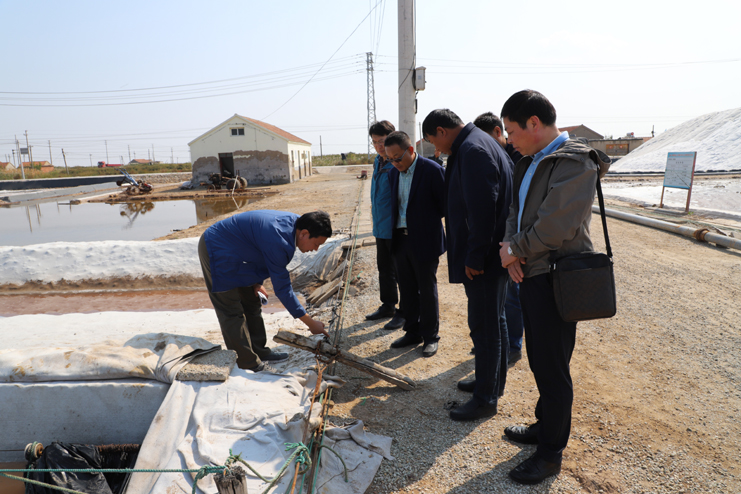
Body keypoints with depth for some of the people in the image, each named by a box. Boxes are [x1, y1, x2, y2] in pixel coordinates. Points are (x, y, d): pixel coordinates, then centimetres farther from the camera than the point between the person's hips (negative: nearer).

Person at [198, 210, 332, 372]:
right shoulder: (278, 241, -36)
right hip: (217, 252, -10)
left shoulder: (293, 221, -8)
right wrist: (310, 323, -24)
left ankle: (259, 351, 28)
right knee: (232, 312, -6)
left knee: (252, 303, 15)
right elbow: (282, 288, -29)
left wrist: (257, 282, 0)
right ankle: (248, 363, 4)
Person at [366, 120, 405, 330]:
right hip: (381, 226, 9)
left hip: (396, 227, -9)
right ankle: (388, 306, 35)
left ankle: (404, 312, 17)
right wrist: (375, 205, 15)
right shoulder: (378, 161, 11)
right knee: (384, 268, 19)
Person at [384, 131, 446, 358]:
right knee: (407, 290, 14)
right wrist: (394, 233, 6)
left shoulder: (431, 170, -13)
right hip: (400, 239, 6)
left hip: (424, 241, -6)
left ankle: (431, 337, 20)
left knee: (427, 290, 6)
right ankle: (413, 332, 29)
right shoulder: (394, 173, 8)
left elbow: (445, 204, -8)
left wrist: (426, 220, -2)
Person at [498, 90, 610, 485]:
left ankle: (551, 453, 22)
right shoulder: (530, 163, 12)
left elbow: (556, 228, -24)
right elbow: (515, 211, 11)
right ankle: (544, 426, 40)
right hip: (531, 275, 9)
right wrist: (510, 247, -8)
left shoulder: (575, 163, -17)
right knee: (539, 360, 20)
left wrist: (514, 250, -11)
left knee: (553, 368, 4)